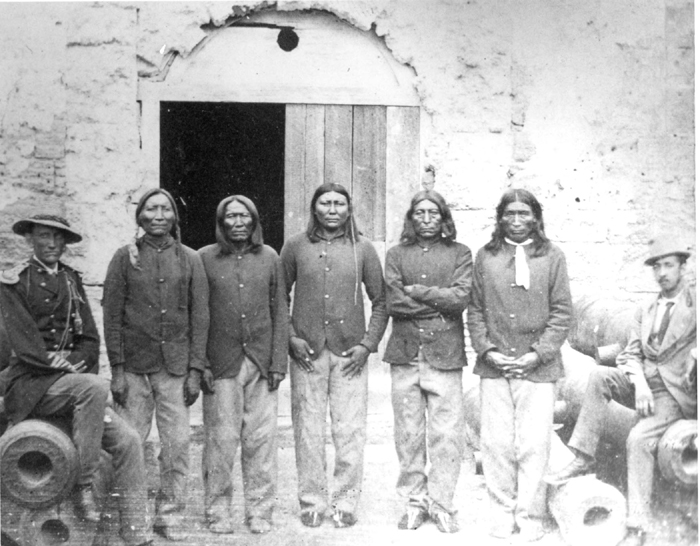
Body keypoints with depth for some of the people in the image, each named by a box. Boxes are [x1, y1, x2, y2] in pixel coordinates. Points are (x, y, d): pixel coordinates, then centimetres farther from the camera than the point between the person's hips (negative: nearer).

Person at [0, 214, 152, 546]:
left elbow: (90, 338, 11)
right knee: (96, 386, -35)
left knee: (127, 441, -12)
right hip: (29, 385, -6)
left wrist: (76, 363, -5)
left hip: (68, 381, 6)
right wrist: (60, 365, -14)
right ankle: (84, 485, -21)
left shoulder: (72, 281, 16)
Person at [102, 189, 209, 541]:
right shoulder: (125, 257, 4)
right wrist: (117, 369, -4)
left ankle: (170, 516, 13)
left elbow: (200, 317, 6)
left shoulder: (189, 260, 7)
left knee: (177, 444, 0)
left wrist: (195, 369, 0)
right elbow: (112, 314, 2)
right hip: (134, 367, -1)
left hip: (176, 367, 1)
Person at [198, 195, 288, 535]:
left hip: (261, 363, 1)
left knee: (261, 440, 3)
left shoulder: (269, 258, 8)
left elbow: (280, 312, 9)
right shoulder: (204, 259, 4)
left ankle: (260, 511, 15)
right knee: (221, 439, -1)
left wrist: (278, 363, 2)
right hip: (221, 365, -1)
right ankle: (218, 511, 13)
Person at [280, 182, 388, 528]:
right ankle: (312, 501, 16)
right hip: (307, 353, 0)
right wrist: (291, 337, -2)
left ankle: (346, 502, 12)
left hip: (350, 354, 0)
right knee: (308, 429, 3)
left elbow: (380, 301, 8)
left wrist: (368, 343, -1)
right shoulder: (295, 247, 6)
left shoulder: (362, 249, 6)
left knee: (350, 431, 1)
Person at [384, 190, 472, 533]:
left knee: (446, 434, -2)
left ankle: (440, 503, 11)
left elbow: (460, 298, -6)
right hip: (404, 353, 2)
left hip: (444, 353, -1)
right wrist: (439, 304, -5)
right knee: (408, 433, 6)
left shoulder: (459, 253, 8)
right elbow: (393, 303, -2)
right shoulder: (397, 254, 10)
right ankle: (414, 501, 18)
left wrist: (416, 291, -6)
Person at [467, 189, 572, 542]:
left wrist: (538, 354, -6)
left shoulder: (552, 256, 4)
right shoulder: (486, 256, 8)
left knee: (533, 446, 0)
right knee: (496, 443, 3)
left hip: (537, 367, -1)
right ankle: (501, 513, 17)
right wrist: (487, 350, -4)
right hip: (493, 366, 1)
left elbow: (562, 313, 2)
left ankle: (530, 517, 12)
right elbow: (475, 310, 8)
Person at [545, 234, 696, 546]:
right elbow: (631, 354, 5)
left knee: (639, 439, -28)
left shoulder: (695, 305, 1)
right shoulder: (645, 311, 15)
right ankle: (583, 459, -22)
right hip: (643, 386, 5)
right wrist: (640, 384, -13)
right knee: (600, 376, -23)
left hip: (675, 392, -5)